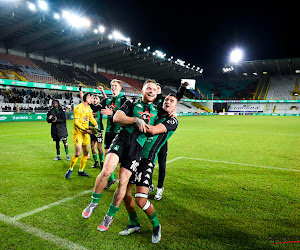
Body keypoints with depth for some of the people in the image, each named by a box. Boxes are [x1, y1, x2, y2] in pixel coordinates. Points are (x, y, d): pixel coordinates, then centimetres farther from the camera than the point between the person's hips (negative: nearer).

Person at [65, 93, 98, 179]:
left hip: (86, 133, 7)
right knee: (78, 153, -12)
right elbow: (76, 122, -17)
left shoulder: (89, 108, 8)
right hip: (78, 132, -7)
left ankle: (81, 171, 22)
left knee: (86, 152, 8)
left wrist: (96, 124, 7)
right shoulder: (78, 108, -14)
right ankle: (70, 169, 11)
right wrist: (85, 130, -21)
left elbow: (91, 117, 25)